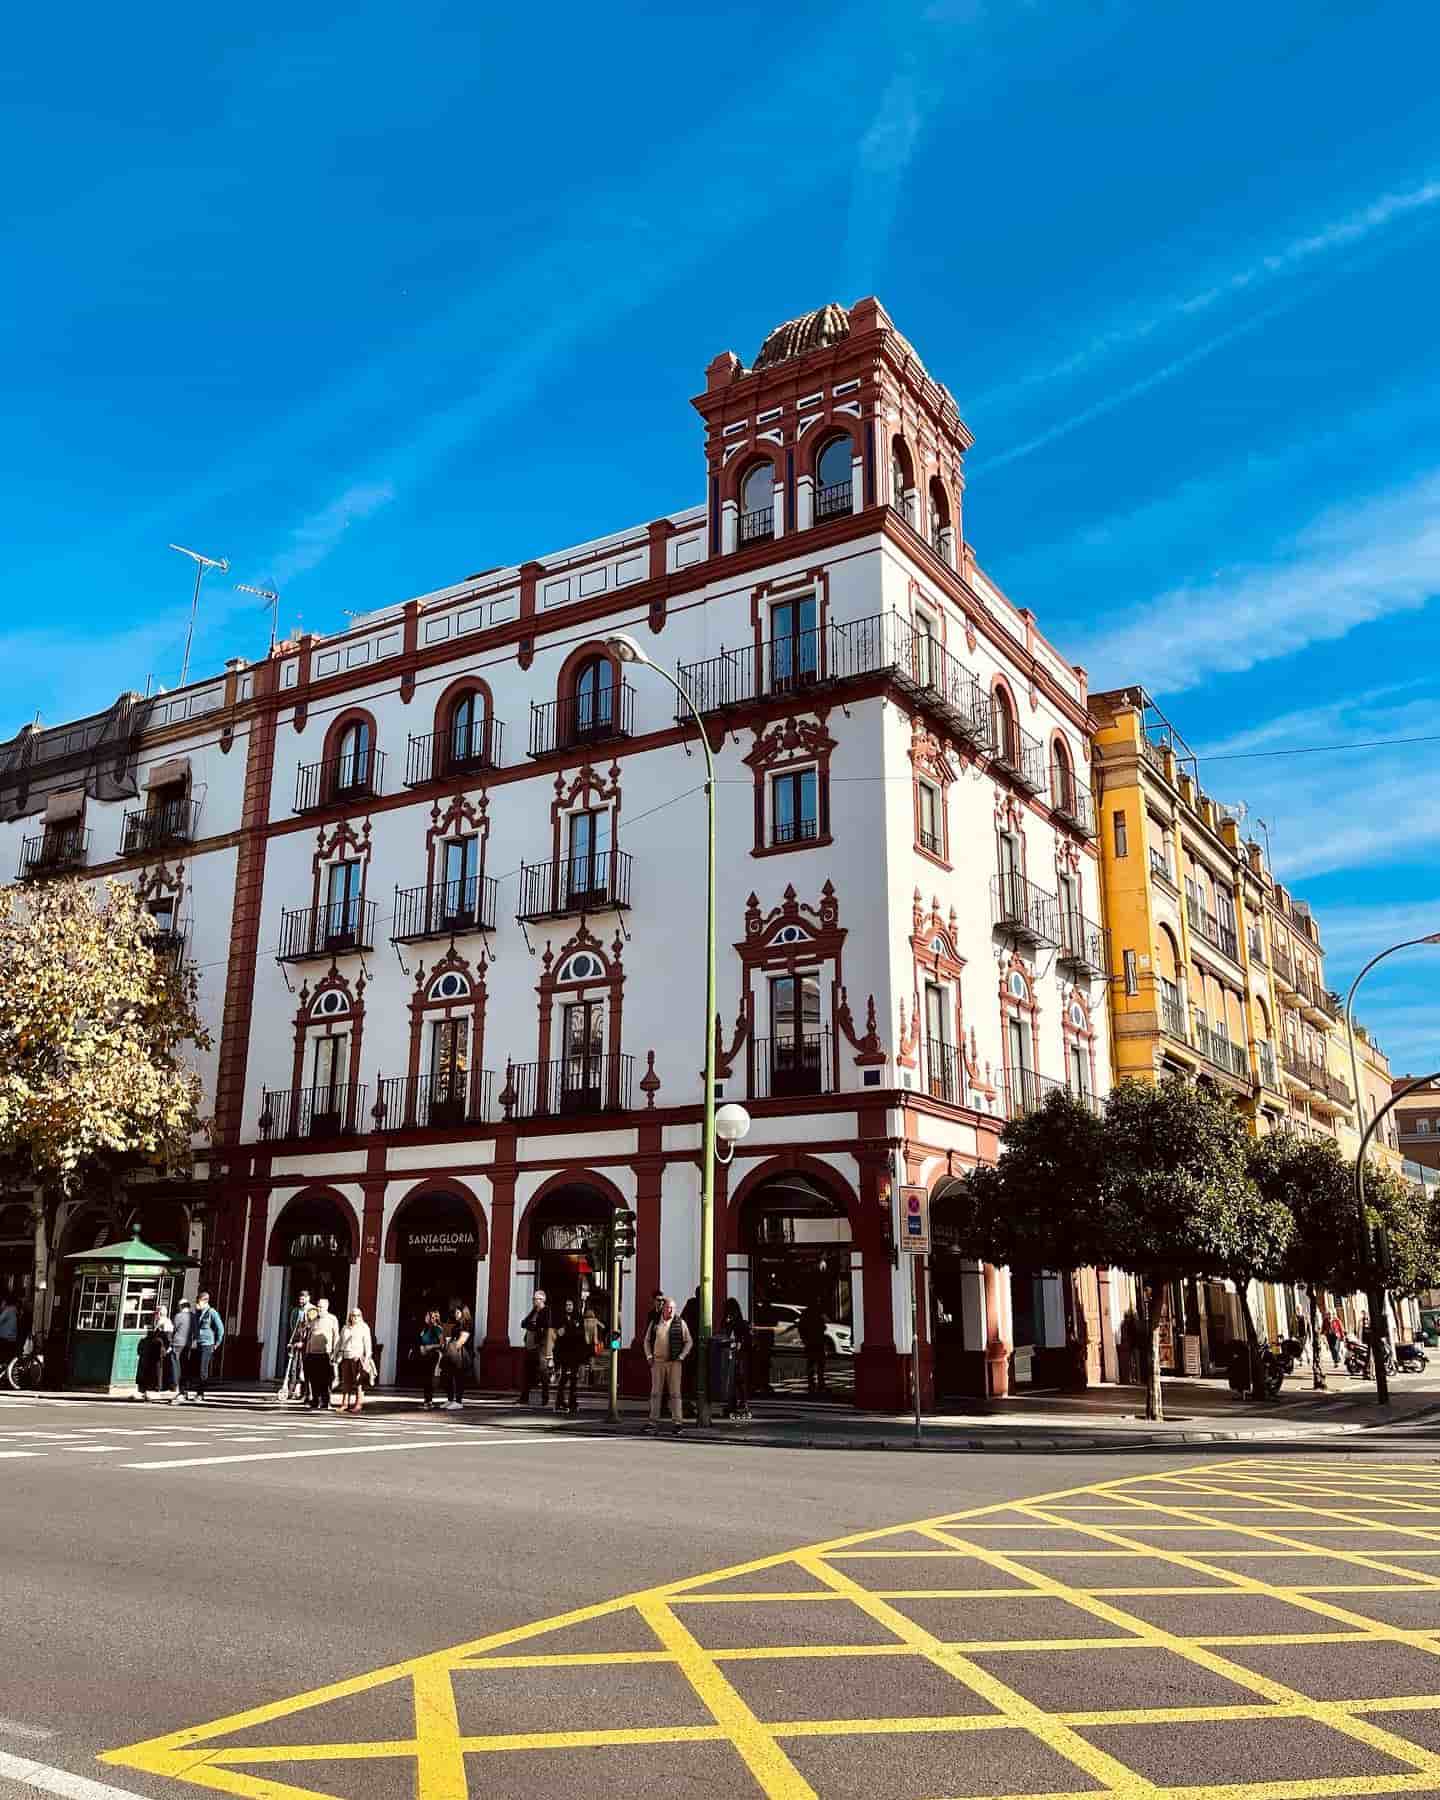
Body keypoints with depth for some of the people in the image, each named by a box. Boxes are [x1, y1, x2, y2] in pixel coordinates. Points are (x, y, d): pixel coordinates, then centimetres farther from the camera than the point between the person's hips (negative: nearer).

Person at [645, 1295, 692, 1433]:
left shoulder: (680, 1323, 2)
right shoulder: (654, 1323, 10)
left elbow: (689, 1342, 4)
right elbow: (647, 1340, 17)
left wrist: (681, 1356, -5)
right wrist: (649, 1356, 5)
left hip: (674, 1362, -3)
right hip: (657, 1361, 3)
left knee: (675, 1393, -2)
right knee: (655, 1392, 5)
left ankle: (676, 1422, 0)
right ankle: (654, 1422, 10)